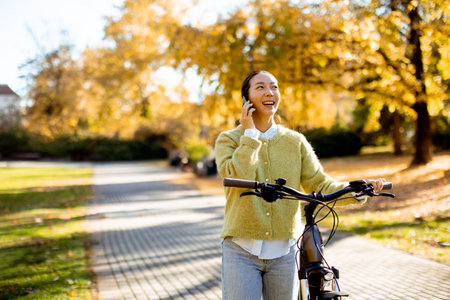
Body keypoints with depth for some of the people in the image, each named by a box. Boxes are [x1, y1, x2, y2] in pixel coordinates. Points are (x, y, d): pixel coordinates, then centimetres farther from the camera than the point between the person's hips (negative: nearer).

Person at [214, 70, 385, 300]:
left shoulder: (295, 141, 6)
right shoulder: (228, 140, -1)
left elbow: (320, 185, 2)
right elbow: (237, 177, -19)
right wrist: (250, 133, -11)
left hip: (283, 252, 3)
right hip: (241, 252, -2)